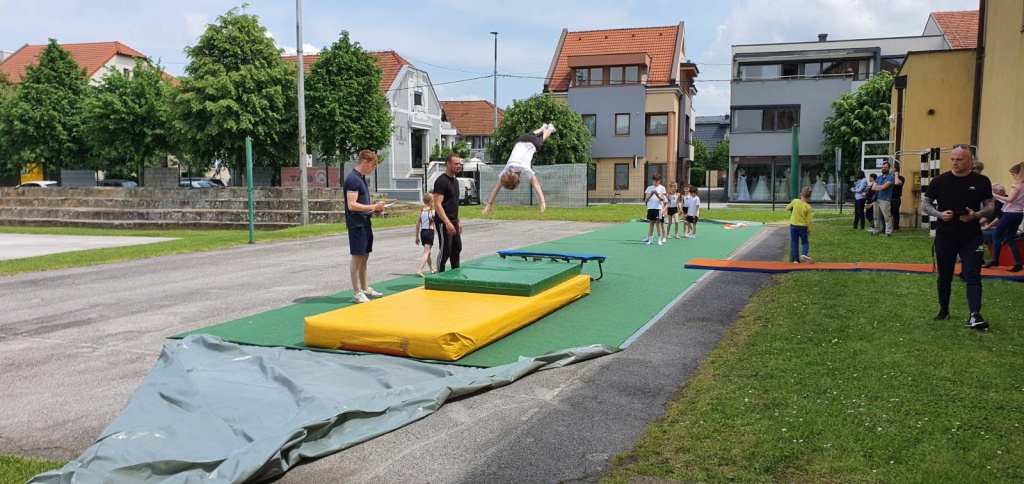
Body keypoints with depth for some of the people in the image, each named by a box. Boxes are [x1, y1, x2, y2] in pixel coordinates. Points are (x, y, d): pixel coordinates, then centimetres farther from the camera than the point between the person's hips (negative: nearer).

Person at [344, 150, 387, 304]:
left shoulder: (361, 178, 14)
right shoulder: (353, 179, -16)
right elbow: (352, 205, -22)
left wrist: (374, 209, 8)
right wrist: (373, 207, -17)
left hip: (365, 223, 10)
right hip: (357, 225, -10)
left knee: (364, 257, 15)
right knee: (357, 258, -4)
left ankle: (365, 289, 24)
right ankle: (357, 294, 1)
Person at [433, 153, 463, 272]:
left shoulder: (455, 181, 13)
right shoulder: (441, 181, -16)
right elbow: (437, 205, -22)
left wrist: (458, 221, 20)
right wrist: (447, 223, -28)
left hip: (453, 221, 10)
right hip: (444, 222, -9)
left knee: (457, 248, 16)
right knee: (445, 251, -6)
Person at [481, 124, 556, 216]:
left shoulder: (524, 168, -43)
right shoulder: (506, 169, -32)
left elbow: (536, 185, -47)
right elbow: (497, 187, -30)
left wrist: (543, 203, -55)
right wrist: (489, 204, -35)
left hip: (532, 143, -3)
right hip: (521, 142, 3)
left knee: (542, 137, 32)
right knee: (534, 134, 36)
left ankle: (550, 127, 64)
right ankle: (543, 127, 68)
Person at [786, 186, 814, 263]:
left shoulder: (795, 201, -10)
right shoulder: (808, 207, -12)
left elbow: (787, 208, 6)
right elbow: (808, 220, -8)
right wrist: (809, 230, 4)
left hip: (793, 225, 2)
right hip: (802, 226, -2)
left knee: (794, 243, 9)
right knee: (805, 242, 10)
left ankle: (795, 259, 7)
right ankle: (804, 254, -16)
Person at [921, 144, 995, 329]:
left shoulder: (981, 181, 0)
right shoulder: (939, 181, -1)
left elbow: (990, 206, 5)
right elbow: (924, 205, 4)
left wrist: (976, 215, -16)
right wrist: (939, 214, -15)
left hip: (971, 237, -1)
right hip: (945, 236, 1)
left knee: (973, 276, -8)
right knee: (944, 276, 11)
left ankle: (975, 315, -13)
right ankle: (943, 311, 25)